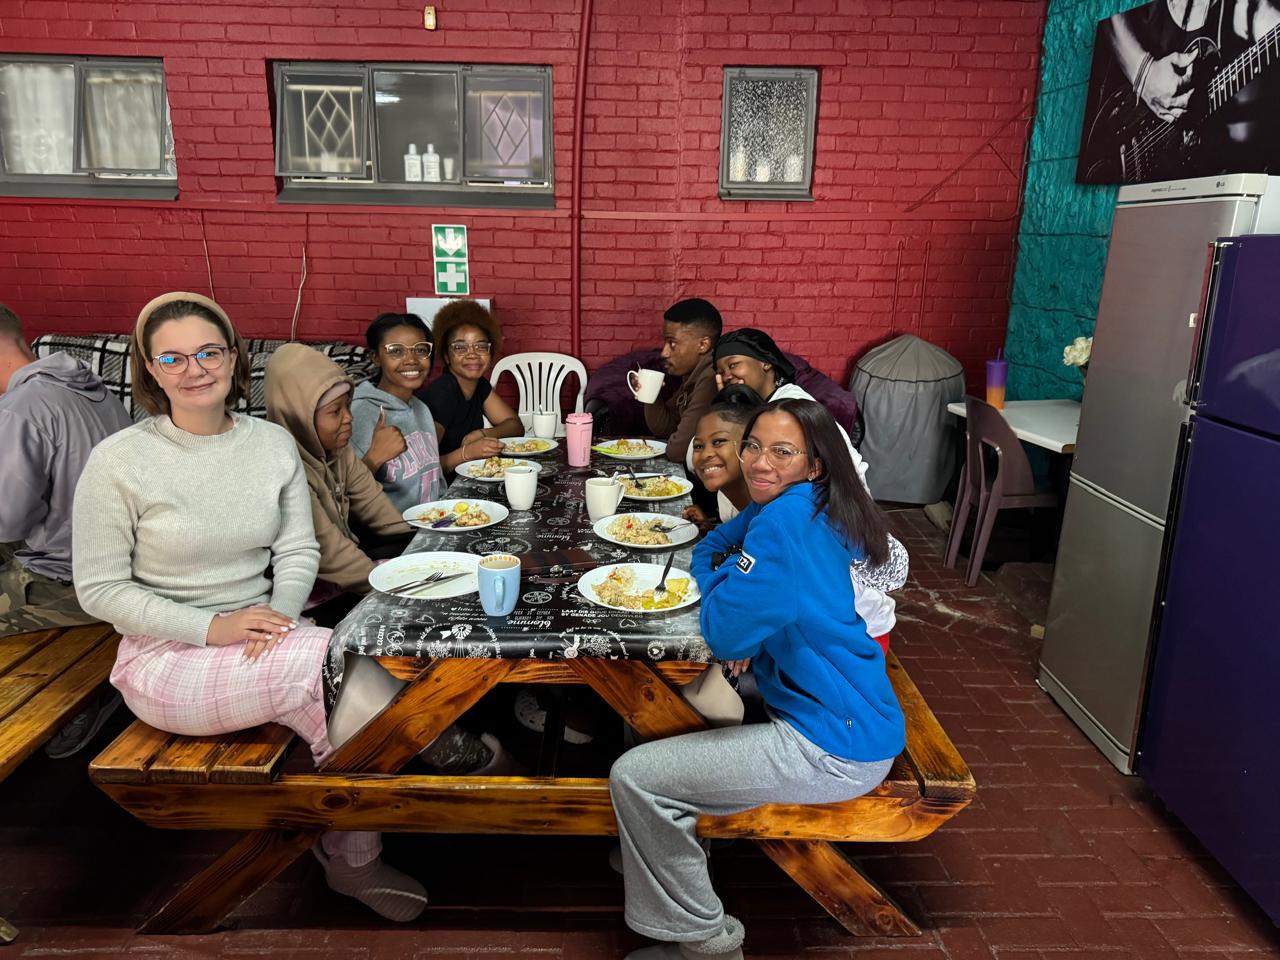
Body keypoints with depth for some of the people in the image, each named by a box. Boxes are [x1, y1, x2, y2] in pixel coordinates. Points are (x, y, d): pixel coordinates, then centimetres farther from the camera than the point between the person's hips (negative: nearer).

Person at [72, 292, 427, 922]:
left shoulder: (274, 443, 3)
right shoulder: (118, 461, -10)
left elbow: (298, 550, 6)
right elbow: (99, 589, -7)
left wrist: (279, 615, -15)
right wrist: (213, 628, -18)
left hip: (261, 638, 4)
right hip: (166, 658, -4)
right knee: (328, 662, -27)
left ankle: (353, 861, -3)